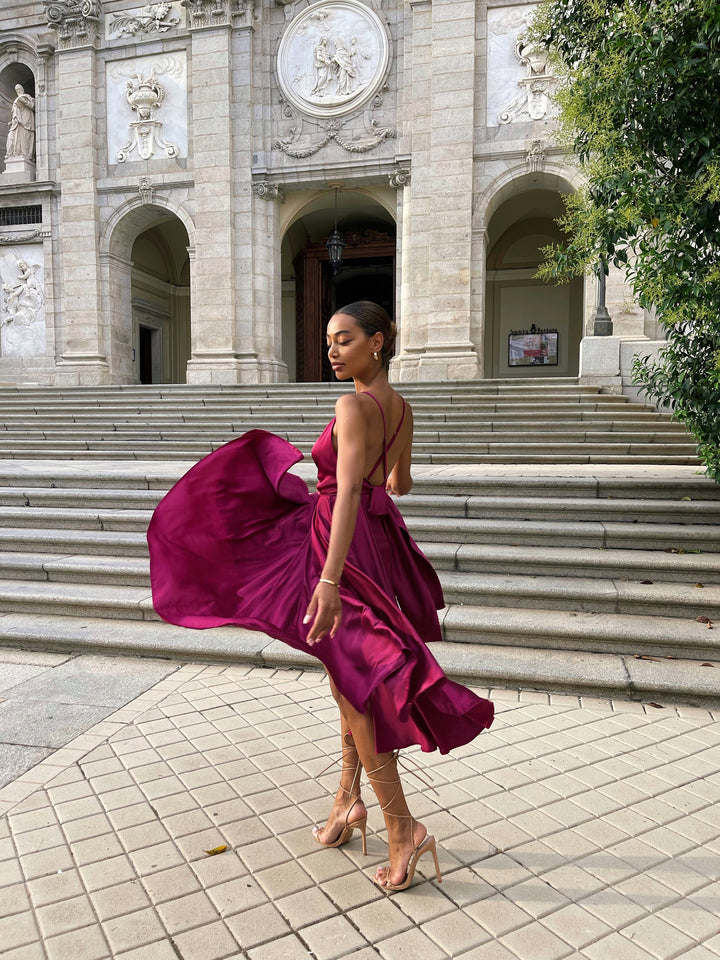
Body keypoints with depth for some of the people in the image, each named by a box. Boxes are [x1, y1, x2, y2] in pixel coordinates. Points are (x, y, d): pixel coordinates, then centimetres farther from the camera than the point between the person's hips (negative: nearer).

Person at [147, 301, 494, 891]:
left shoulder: (354, 405, -19)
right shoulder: (401, 407, 6)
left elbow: (347, 494, -29)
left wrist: (329, 582, -34)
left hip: (346, 547, -9)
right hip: (381, 540, 9)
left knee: (354, 686, 1)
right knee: (349, 676, 20)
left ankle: (402, 827, 9)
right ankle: (349, 799, 33)